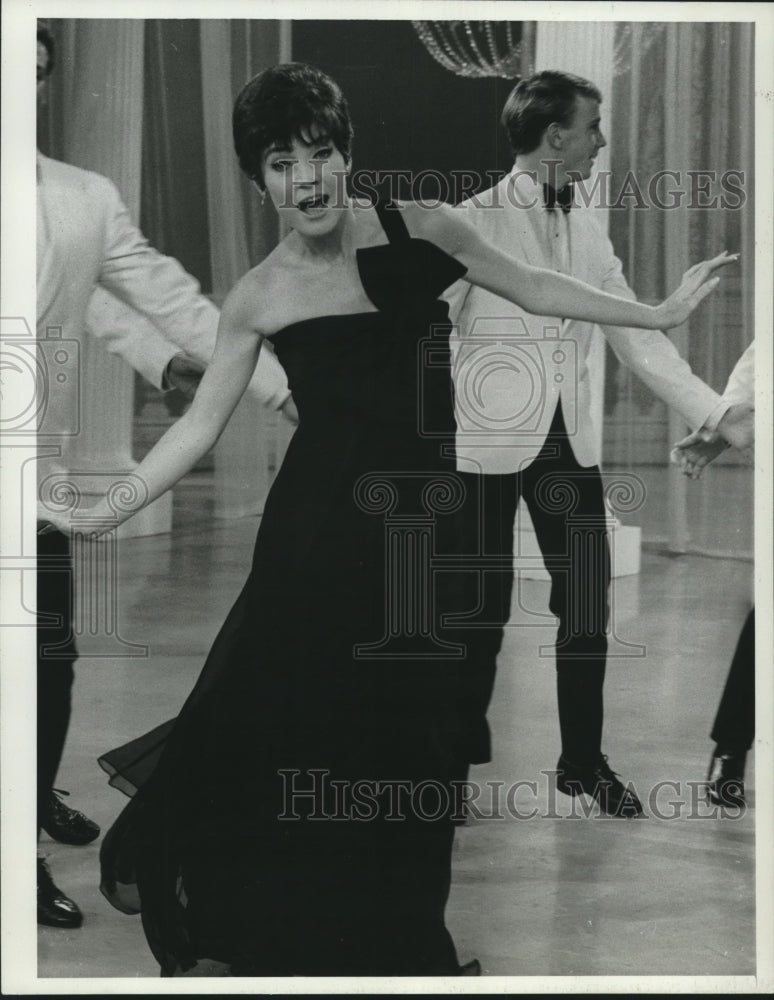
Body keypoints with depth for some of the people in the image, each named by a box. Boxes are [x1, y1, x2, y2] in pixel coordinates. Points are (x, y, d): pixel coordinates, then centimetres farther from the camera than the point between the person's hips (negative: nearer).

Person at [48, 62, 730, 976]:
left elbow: (536, 289, 8)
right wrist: (100, 516, -4)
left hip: (423, 527, 2)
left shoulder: (422, 231, -3)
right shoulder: (257, 299, -4)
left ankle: (392, 940, 31)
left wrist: (662, 314, 10)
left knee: (409, 737, 11)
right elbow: (198, 427, 0)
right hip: (317, 531, -2)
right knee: (274, 719, 2)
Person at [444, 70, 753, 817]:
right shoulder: (473, 223, -8)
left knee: (588, 606, 5)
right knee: (482, 611, 3)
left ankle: (583, 763, 18)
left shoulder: (588, 235, 9)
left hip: (570, 446, 5)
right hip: (490, 445, -5)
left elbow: (638, 335, 10)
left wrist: (718, 414, 4)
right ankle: (462, 751, 21)